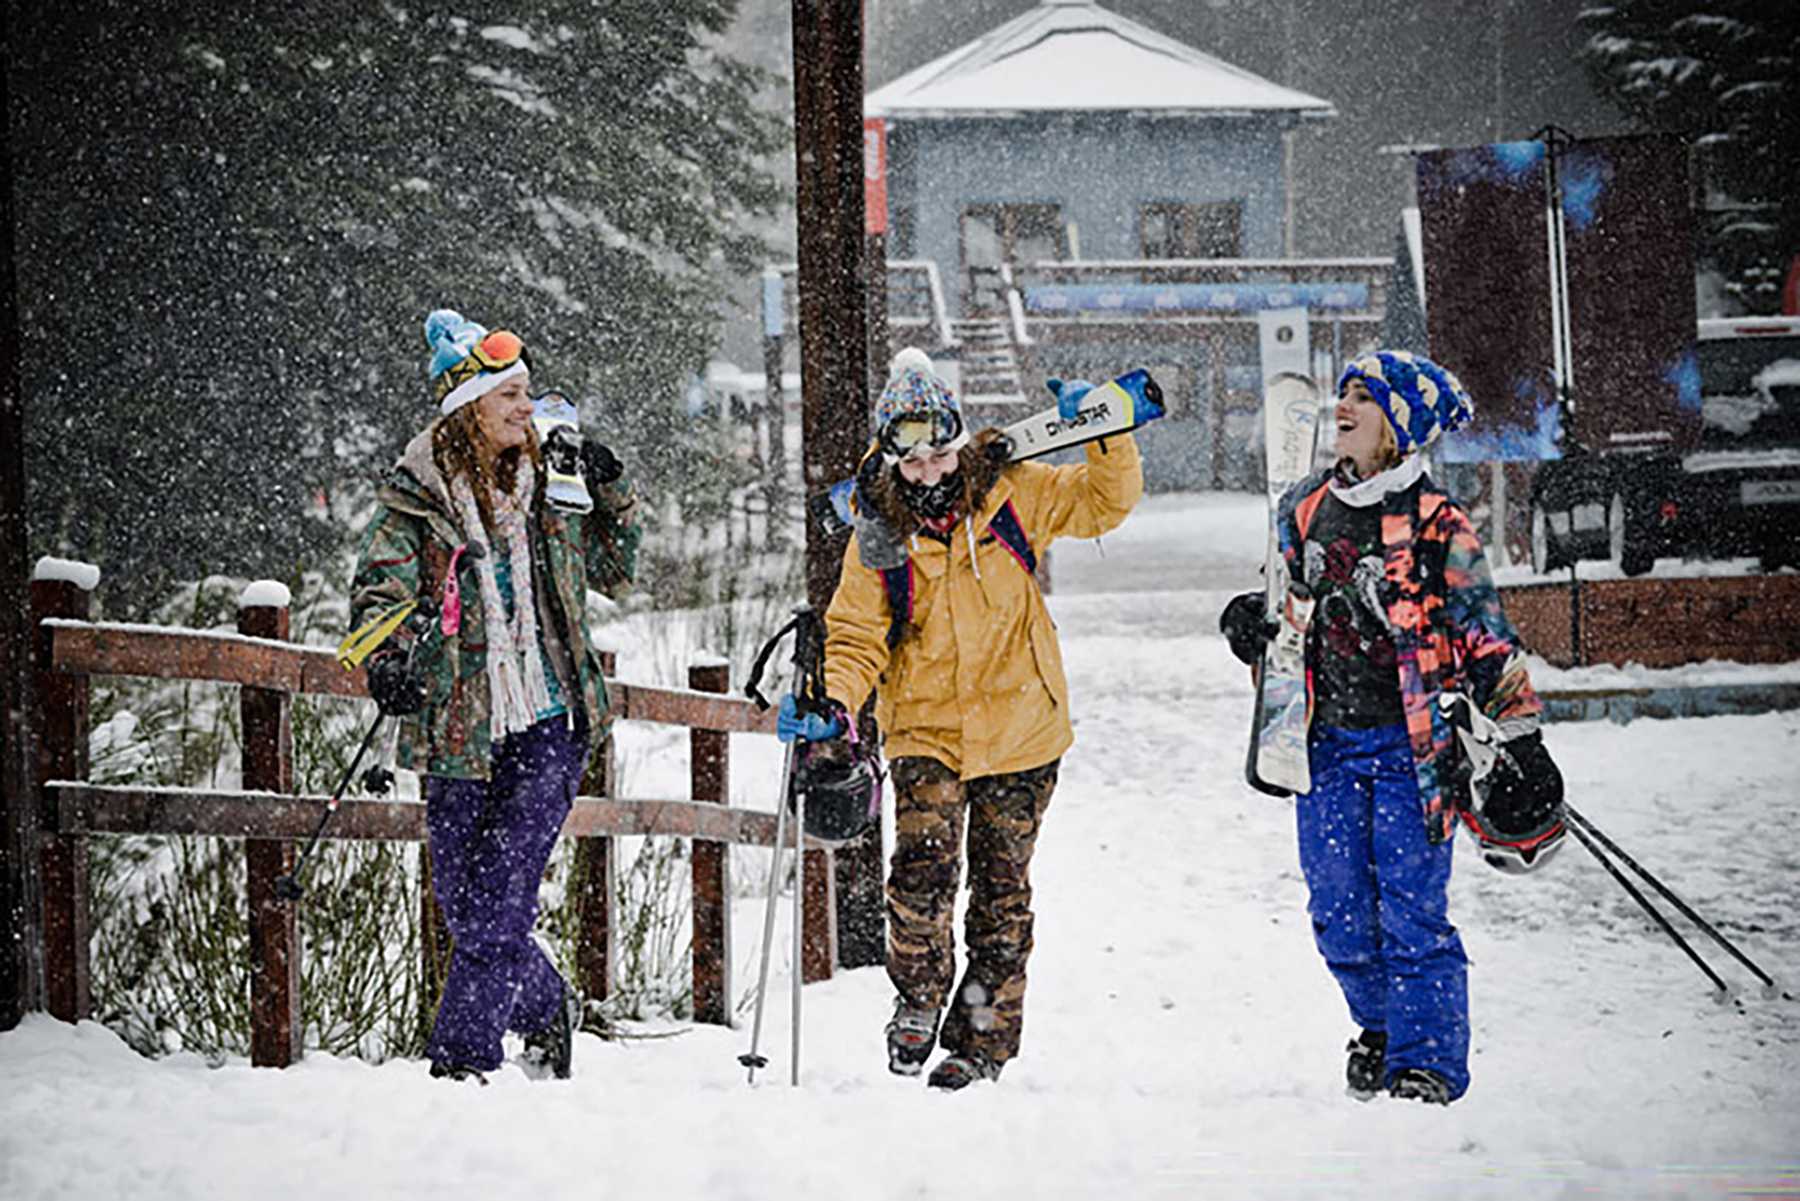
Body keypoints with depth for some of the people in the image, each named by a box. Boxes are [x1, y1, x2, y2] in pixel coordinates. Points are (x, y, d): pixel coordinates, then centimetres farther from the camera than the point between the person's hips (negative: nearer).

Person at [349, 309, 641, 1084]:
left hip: (549, 725, 0)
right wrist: (389, 661, -33)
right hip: (458, 726, 0)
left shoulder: (548, 482, 8)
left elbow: (612, 573, 20)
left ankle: (461, 1060, -6)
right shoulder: (414, 496, -2)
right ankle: (545, 1009, 33)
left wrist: (613, 496, 3)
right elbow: (380, 588, -13)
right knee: (465, 907, 7)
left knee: (499, 902, -11)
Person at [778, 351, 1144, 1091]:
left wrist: (1106, 435, -10)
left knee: (1001, 886, 6)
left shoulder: (1008, 493, -3)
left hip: (1020, 728, 1)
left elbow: (1103, 503, 7)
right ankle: (919, 999, 6)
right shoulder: (878, 536, -4)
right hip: (926, 730, -1)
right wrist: (833, 706, -18)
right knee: (923, 864, -18)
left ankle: (986, 1035, 16)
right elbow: (857, 639, -1)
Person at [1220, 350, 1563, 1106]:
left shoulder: (1435, 525, -8)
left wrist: (1522, 738, -9)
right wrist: (1251, 623, 2)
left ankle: (1428, 1059, 1)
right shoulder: (1305, 509, 8)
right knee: (1339, 910, 6)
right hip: (1327, 740, 5)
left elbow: (1486, 636, -5)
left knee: (1411, 910, -8)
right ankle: (1382, 1026, 29)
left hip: (1412, 741, -5)